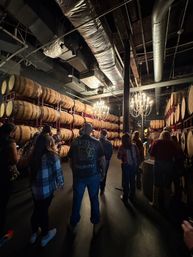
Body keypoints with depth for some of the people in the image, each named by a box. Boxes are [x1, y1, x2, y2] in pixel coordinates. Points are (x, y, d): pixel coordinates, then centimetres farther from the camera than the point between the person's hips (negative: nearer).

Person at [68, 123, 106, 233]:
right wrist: (103, 171, 8)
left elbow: (71, 160, 3)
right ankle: (96, 223, 41)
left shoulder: (75, 142, -4)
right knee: (94, 199, 20)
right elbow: (102, 159, -9)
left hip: (78, 175, 1)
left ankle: (73, 224, 41)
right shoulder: (96, 142, -11)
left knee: (77, 199, 21)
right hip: (93, 175, -1)